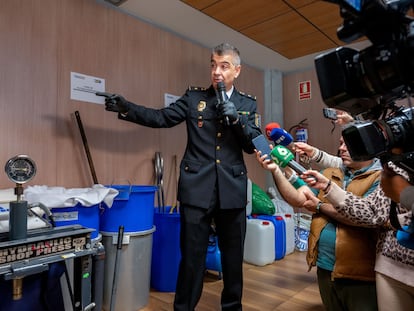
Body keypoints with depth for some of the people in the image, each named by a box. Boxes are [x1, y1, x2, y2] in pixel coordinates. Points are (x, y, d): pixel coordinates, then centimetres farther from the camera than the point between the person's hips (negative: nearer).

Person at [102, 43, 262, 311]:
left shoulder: (248, 103, 9)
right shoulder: (194, 97, 7)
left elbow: (254, 145, 2)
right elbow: (161, 117, -1)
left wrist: (236, 118, -13)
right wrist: (126, 108, -12)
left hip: (232, 190, 2)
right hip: (197, 189, -1)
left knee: (233, 255, 15)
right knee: (192, 256, 6)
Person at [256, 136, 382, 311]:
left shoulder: (381, 178, -9)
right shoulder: (328, 174, 8)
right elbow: (296, 199, 1)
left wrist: (319, 205, -8)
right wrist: (275, 170, -11)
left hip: (359, 276, -5)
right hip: (325, 268, 5)